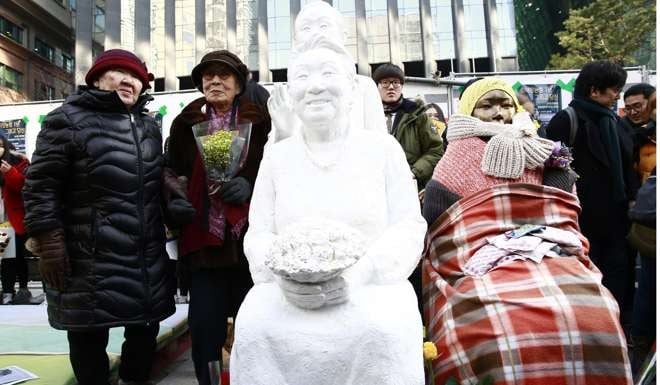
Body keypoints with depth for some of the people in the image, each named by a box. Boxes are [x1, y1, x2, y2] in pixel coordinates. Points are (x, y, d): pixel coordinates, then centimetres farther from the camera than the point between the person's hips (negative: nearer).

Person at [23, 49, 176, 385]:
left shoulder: (150, 127, 14)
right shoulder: (69, 120, -5)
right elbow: (41, 186, -9)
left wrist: (160, 237, 19)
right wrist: (48, 241, -15)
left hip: (147, 258, 6)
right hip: (90, 260, -6)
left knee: (145, 328, 16)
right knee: (89, 334, 6)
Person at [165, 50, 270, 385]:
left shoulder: (261, 122, 3)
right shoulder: (185, 123, 10)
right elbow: (172, 176, 9)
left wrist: (249, 185, -18)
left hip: (251, 240, -1)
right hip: (204, 241, 1)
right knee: (204, 328, 4)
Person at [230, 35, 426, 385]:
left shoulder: (383, 147, 5)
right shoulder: (276, 156, 11)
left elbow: (408, 228, 0)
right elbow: (258, 234, 8)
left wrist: (357, 274, -18)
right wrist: (284, 276, -15)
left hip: (372, 287, -1)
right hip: (288, 290, 2)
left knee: (383, 331, -31)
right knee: (253, 327, -27)